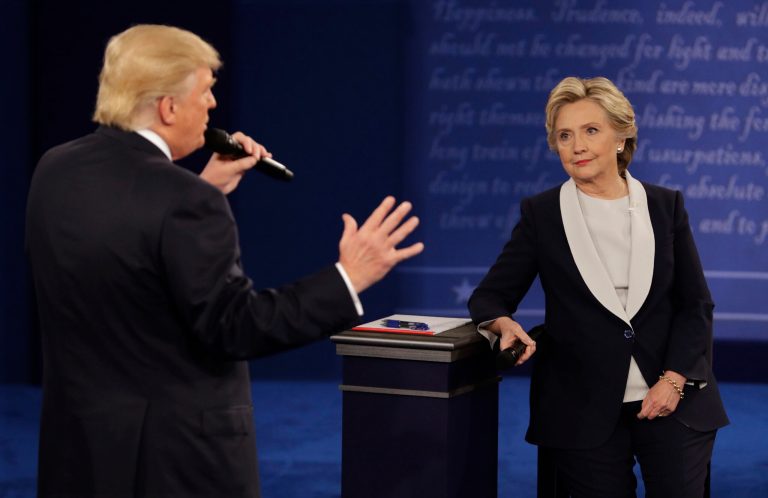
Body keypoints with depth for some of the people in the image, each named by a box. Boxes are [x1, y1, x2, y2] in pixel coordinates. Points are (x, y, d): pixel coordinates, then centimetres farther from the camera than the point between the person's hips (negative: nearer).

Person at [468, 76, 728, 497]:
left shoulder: (665, 206, 5)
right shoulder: (541, 214, 1)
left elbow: (696, 304, 5)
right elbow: (491, 294, 2)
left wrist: (674, 379, -8)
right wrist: (505, 325, -21)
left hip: (674, 400, 1)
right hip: (584, 411, -1)